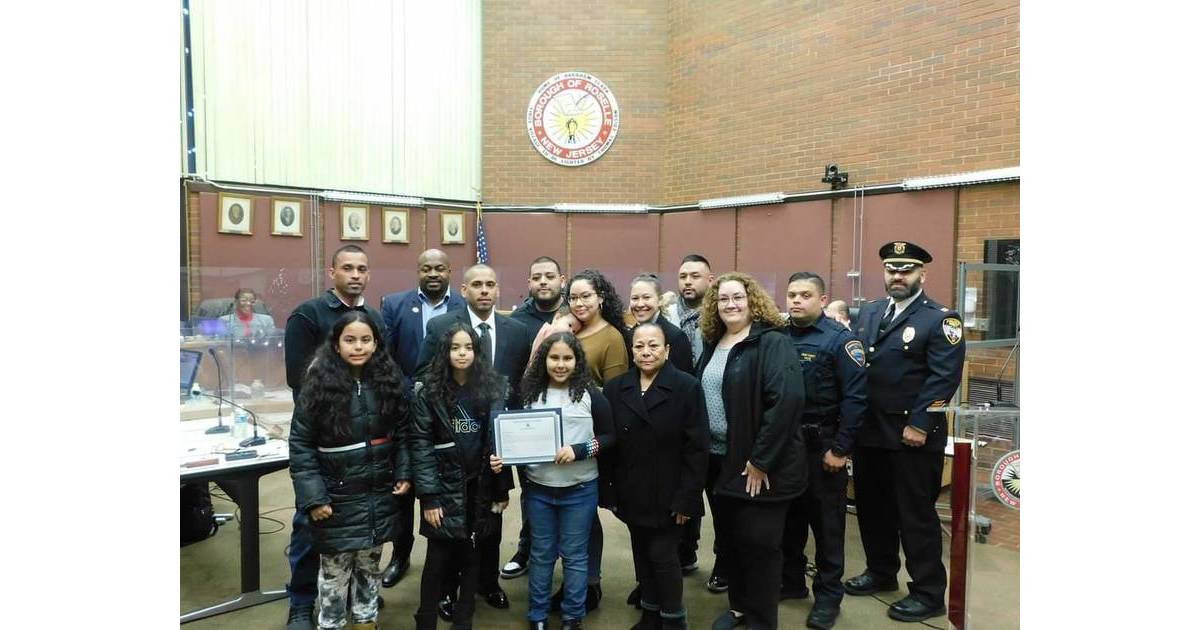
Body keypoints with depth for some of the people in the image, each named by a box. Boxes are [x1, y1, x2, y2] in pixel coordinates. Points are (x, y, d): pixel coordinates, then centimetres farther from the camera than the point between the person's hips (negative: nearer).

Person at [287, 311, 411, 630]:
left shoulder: (391, 382, -2)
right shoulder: (319, 386, -12)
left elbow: (402, 433, 7)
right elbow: (300, 445, -10)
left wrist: (404, 473, -3)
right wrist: (312, 496, -15)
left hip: (379, 496, 3)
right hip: (337, 498, -3)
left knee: (369, 567, 18)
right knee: (335, 573, 9)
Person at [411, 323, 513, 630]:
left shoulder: (495, 388, 1)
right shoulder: (429, 392, -4)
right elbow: (421, 445, -7)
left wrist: (502, 489, 2)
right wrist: (429, 497, -12)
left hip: (482, 490, 2)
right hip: (445, 490, -2)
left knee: (473, 559, 10)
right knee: (438, 561, 3)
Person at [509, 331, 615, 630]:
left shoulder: (590, 395, -8)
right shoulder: (529, 393, -1)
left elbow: (609, 437, -5)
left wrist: (579, 451, -19)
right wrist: (505, 455, -13)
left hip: (580, 489, -2)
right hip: (538, 488, 2)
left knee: (575, 555, 12)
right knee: (541, 553, 16)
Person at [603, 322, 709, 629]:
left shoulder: (687, 387, -10)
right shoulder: (615, 388, 2)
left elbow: (697, 448, -11)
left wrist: (687, 498, -14)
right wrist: (610, 490, -1)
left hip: (668, 494, -4)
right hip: (633, 494, 4)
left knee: (663, 554, 0)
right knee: (642, 554, 15)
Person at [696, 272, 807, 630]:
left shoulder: (773, 342, -13)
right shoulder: (712, 344, 9)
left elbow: (787, 399, -22)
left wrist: (761, 459, -22)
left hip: (758, 464, -7)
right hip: (717, 460, 7)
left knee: (758, 542, 4)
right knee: (727, 539, 17)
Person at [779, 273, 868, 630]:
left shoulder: (839, 339, -10)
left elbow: (855, 397, -14)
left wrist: (840, 449, -16)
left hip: (822, 446, -4)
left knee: (826, 522, 8)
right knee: (788, 517, 16)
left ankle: (828, 596, 22)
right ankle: (791, 581, 33)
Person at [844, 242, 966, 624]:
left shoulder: (940, 319, -7)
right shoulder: (868, 313, 12)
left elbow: (944, 378, -14)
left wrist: (919, 425, -18)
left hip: (912, 435, -6)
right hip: (868, 431, 6)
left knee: (916, 513, 4)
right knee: (872, 506, 17)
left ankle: (929, 594, 19)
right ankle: (881, 572, 36)